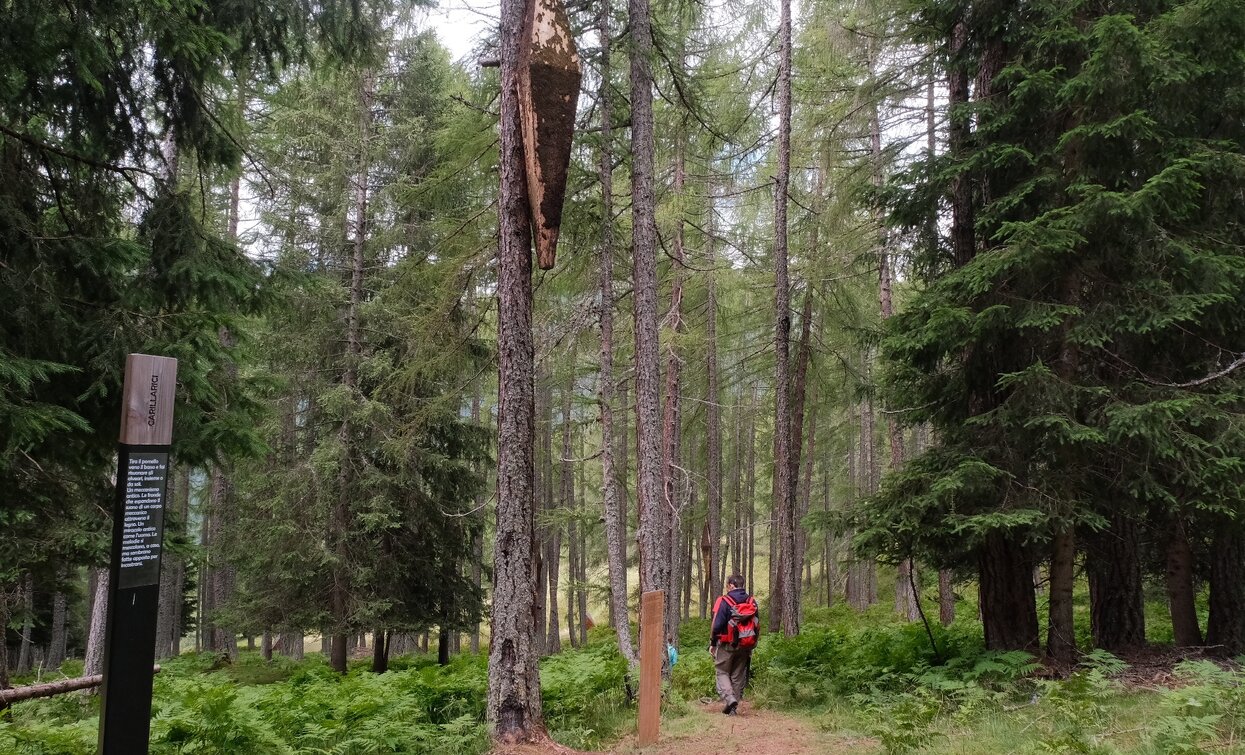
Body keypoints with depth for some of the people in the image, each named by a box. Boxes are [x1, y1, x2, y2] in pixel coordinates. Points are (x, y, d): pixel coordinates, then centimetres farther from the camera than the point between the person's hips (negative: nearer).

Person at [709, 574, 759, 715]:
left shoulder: (724, 601, -12)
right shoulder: (752, 602, 5)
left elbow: (717, 625, -14)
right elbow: (757, 625, 10)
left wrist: (712, 643, -2)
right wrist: (753, 644, 19)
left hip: (727, 645, -5)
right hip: (746, 645, 5)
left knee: (722, 672, 8)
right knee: (739, 675, 13)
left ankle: (729, 698, -14)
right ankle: (733, 707, 15)